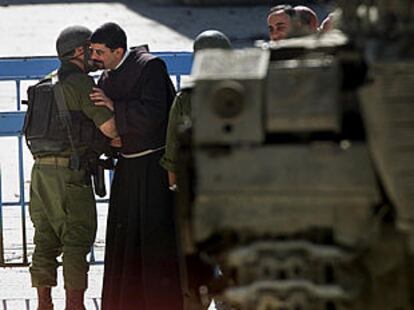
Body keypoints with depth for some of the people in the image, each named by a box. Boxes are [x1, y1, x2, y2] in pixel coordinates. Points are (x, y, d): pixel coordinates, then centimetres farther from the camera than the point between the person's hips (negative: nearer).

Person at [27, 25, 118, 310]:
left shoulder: (46, 85, 19)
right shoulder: (81, 83, -8)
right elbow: (109, 127, -13)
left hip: (42, 169, 8)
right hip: (70, 172, -8)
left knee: (46, 240, 7)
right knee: (77, 239, -6)